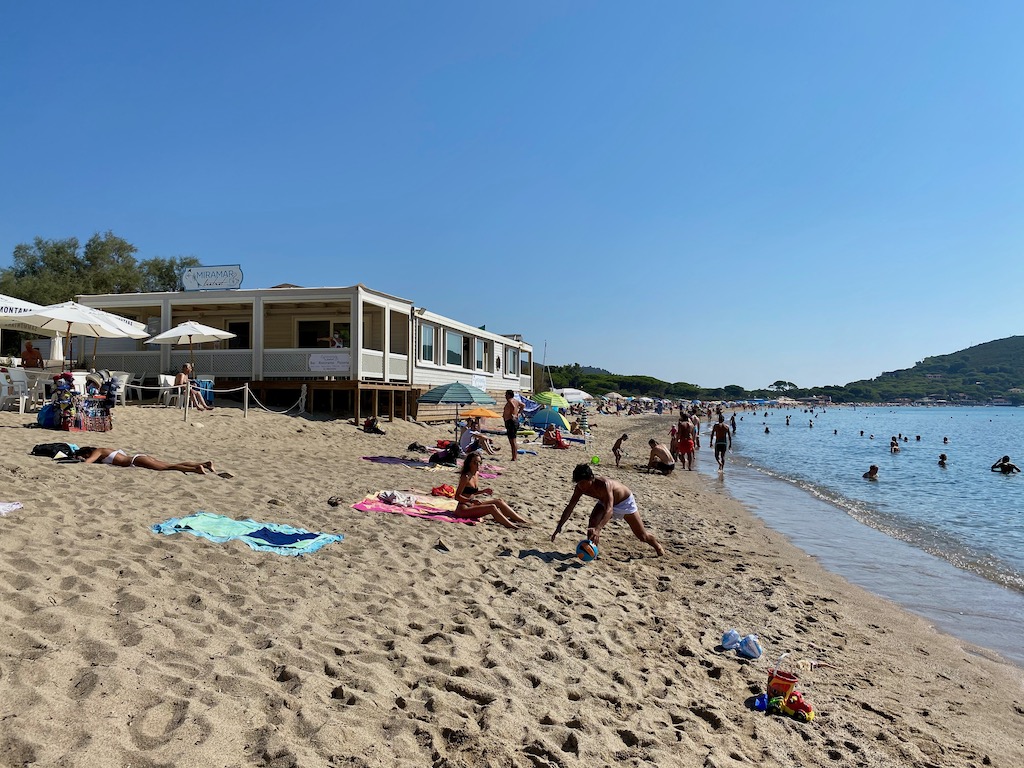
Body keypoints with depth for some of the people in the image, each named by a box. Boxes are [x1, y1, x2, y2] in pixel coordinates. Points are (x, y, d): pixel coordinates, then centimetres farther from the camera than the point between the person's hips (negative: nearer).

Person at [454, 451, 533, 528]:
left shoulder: (477, 474, 8)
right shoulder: (466, 477, -18)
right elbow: (457, 496, -18)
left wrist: (483, 491, 5)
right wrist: (472, 500, -29)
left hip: (471, 506, 9)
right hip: (463, 510, -9)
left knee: (498, 502, 2)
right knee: (492, 507, -23)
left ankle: (522, 520, 4)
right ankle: (511, 525, -21)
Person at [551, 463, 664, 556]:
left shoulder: (604, 485, -44)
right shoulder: (580, 488, -26)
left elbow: (609, 510, -54)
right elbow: (570, 507, -19)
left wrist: (598, 529, -67)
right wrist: (559, 526, -27)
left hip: (625, 502, -5)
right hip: (605, 502, 5)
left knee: (642, 535, 9)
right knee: (593, 522, -27)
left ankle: (658, 545, 40)